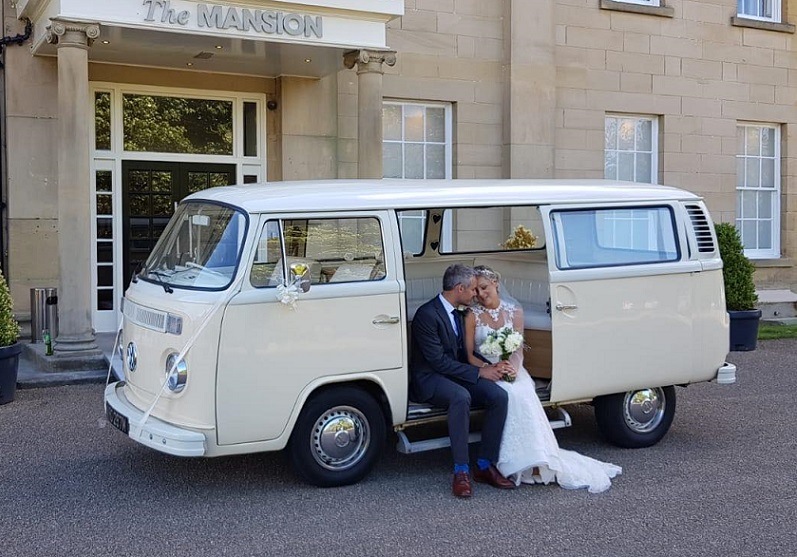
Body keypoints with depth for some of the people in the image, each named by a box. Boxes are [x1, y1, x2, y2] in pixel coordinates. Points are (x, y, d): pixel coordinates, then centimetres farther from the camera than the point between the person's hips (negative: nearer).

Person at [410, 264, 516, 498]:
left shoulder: (458, 312, 11)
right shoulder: (427, 314, -17)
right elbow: (438, 361, -21)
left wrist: (490, 366, -1)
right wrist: (479, 372, -19)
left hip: (456, 373, 8)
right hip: (429, 379, -8)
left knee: (499, 395, -17)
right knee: (461, 397, -38)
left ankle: (485, 465, -11)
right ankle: (461, 471, -30)